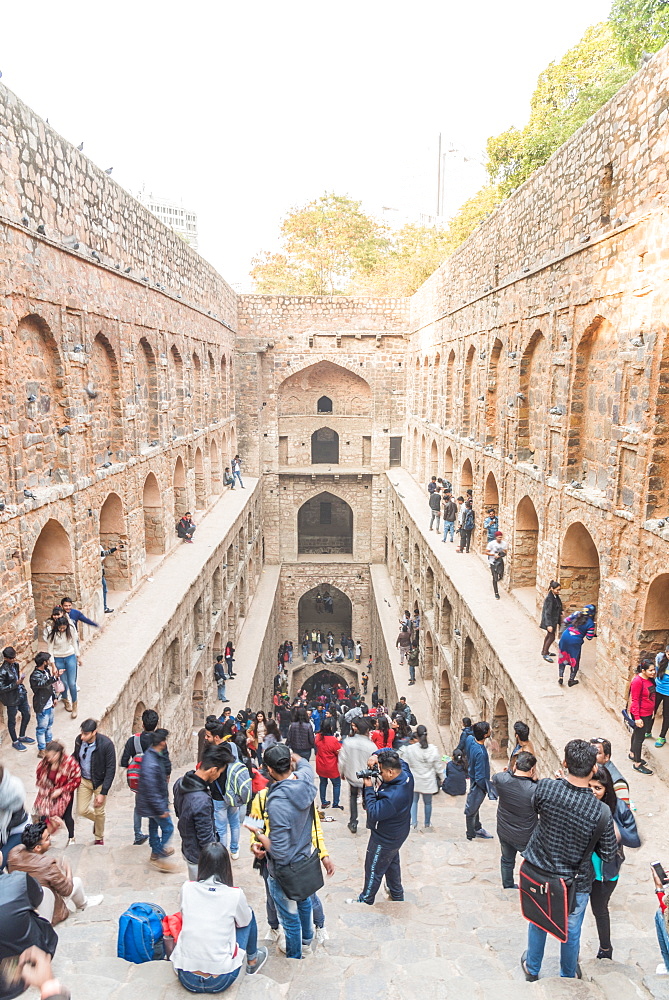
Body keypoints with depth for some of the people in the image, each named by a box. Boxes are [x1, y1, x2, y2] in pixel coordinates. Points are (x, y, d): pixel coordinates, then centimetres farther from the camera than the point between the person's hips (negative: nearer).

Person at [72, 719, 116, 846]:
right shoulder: (79, 740, -16)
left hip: (100, 782, -3)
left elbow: (110, 769, -21)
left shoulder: (106, 744, -28)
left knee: (99, 812, 9)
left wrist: (103, 793, -21)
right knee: (82, 810, 6)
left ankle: (99, 837, 37)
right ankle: (97, 819, 40)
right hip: (83, 780, 4)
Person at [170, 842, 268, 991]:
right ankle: (252, 961, 36)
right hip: (221, 982, -3)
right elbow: (245, 922, 6)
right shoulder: (235, 895, -15)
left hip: (186, 979, 3)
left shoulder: (186, 888, -8)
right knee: (249, 913, 16)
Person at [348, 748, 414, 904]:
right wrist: (377, 756, -24)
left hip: (384, 840, -8)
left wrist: (369, 788, -25)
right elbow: (391, 753, -5)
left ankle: (366, 900, 36)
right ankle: (397, 894, 50)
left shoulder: (393, 797, -42)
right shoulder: (406, 774, -18)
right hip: (396, 834, 9)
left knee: (373, 869, 15)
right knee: (392, 863, 30)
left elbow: (373, 813, -31)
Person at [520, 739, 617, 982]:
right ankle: (568, 977, 50)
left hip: (538, 872, 2)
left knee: (537, 923, 28)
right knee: (571, 932, 26)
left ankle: (532, 969, 50)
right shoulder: (601, 812, -29)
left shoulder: (546, 787, -27)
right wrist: (614, 834, 5)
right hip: (575, 884, -2)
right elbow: (608, 854, -14)